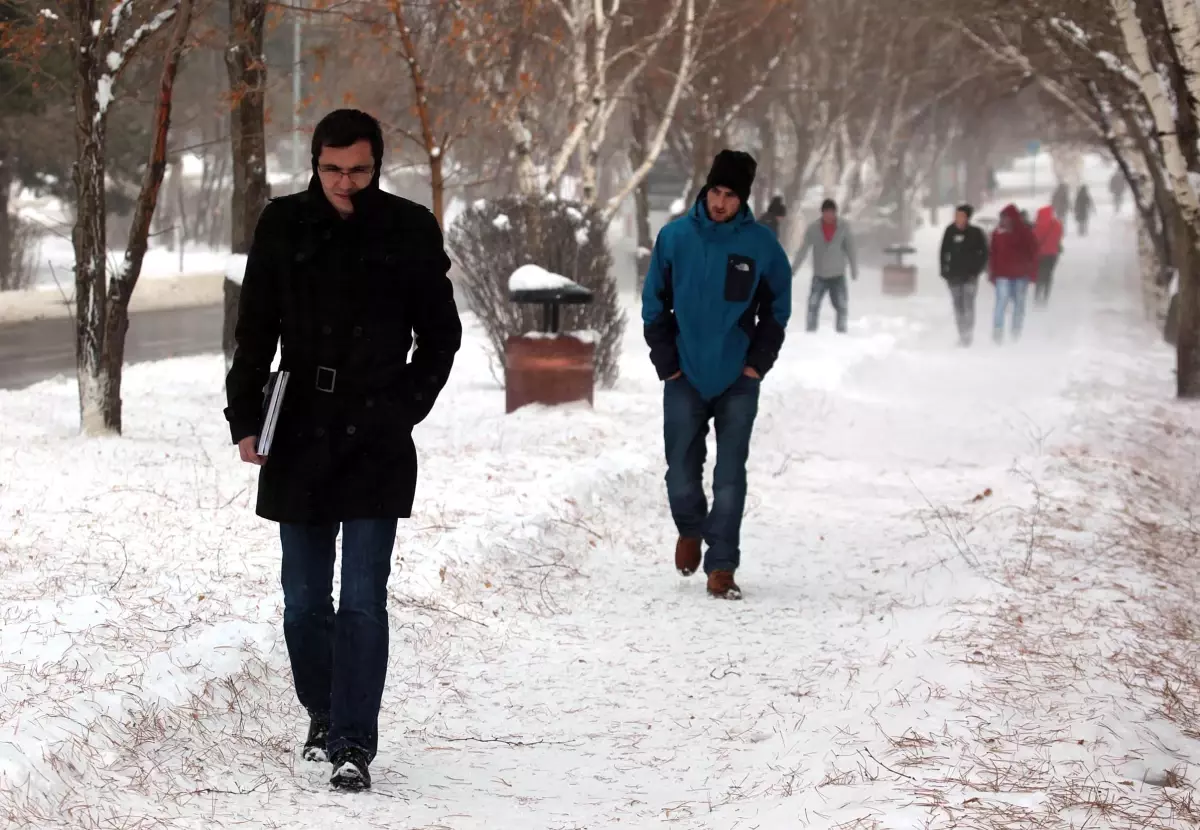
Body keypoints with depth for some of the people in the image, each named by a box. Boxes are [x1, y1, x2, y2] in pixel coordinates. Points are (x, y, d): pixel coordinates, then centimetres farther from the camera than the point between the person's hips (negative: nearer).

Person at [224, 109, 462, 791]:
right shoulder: (284, 225, 2)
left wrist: (405, 408, 1)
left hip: (377, 445, -2)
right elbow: (255, 331, 8)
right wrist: (246, 420, 1)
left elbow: (441, 333, 9)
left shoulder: (410, 230, -1)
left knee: (363, 600, -9)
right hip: (299, 441, 2)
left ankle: (354, 744, -8)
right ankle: (323, 716, 29)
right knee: (304, 601, 11)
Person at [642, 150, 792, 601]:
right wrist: (666, 362, -2)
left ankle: (721, 568, 4)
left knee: (730, 478, -3)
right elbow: (654, 304, 4)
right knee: (682, 474, 4)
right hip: (685, 378, 1)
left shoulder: (761, 245, -4)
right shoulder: (674, 237, -4)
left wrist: (758, 363, -2)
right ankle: (690, 529, 34)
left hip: (738, 381, -1)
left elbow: (777, 308, 6)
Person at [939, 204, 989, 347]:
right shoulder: (950, 232, 2)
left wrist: (977, 269, -6)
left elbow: (984, 253, 0)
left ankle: (968, 334, -11)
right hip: (954, 275, 4)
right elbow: (944, 252, 11)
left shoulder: (975, 233, -6)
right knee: (958, 306, 7)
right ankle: (962, 335, 15)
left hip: (969, 276, -4)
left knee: (968, 304, -14)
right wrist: (944, 270, 5)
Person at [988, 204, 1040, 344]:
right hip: (1003, 274, 0)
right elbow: (993, 254, 3)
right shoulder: (998, 233, -1)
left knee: (1019, 303, 10)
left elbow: (1033, 253, 1)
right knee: (1001, 302, -12)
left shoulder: (1025, 232, -4)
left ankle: (1017, 332, 22)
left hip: (1021, 274, 1)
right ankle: (997, 332, -11)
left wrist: (1032, 272, -2)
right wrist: (992, 273, 0)